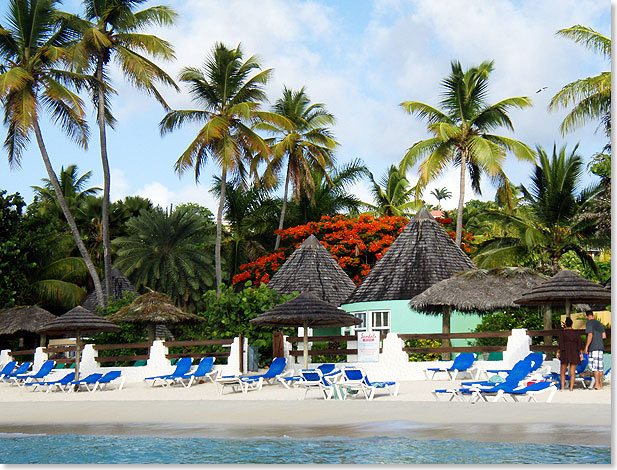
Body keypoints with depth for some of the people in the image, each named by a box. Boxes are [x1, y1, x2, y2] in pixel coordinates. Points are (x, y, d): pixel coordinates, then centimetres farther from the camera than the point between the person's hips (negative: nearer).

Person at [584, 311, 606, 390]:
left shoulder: (589, 323, -6)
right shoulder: (599, 323, 16)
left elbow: (590, 335, -15)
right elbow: (604, 336, 16)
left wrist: (586, 346, -12)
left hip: (593, 348, -7)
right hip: (600, 346, 7)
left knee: (594, 366, -10)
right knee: (600, 366, 9)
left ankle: (597, 384, -16)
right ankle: (600, 384, 10)